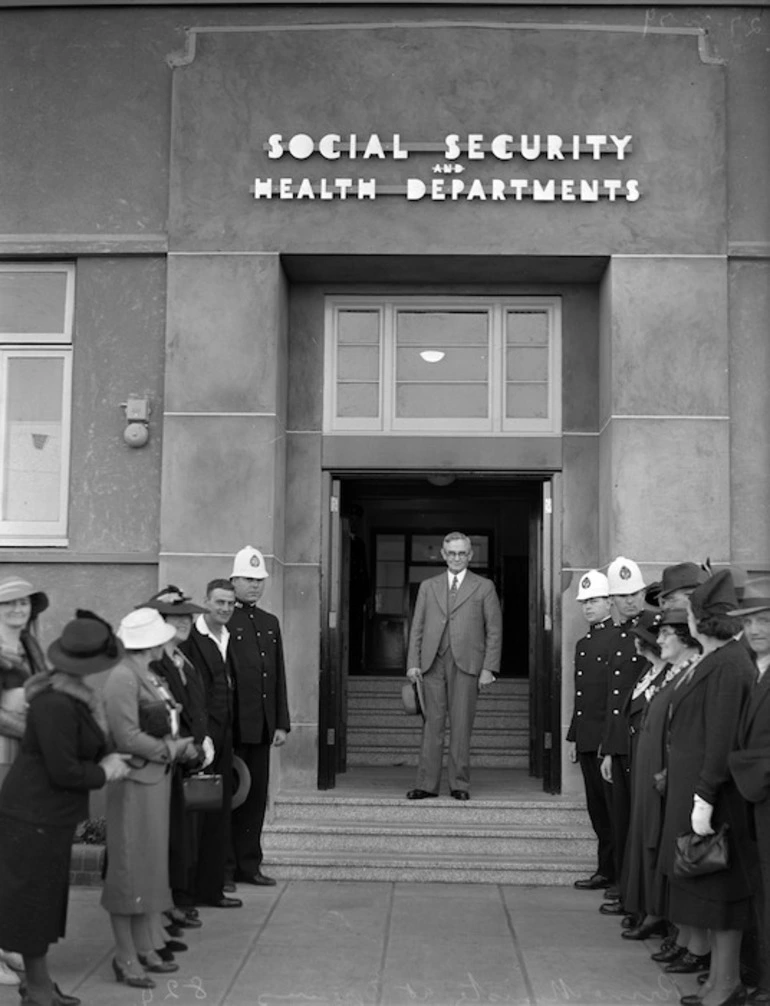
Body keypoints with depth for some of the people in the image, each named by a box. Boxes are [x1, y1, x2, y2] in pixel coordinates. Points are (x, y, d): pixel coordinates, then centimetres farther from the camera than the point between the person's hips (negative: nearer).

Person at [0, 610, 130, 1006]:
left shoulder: (73, 695, 5)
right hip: (34, 817, -10)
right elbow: (63, 771, -25)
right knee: (34, 896, 4)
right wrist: (104, 772, -11)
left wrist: (107, 761, -1)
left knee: (47, 896, 18)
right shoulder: (55, 704, -26)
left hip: (50, 814, 10)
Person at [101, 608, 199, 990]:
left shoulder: (149, 675, 10)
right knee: (130, 867, 1)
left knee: (152, 863, 16)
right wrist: (173, 749, -13)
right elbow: (127, 737, -22)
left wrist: (179, 743, -1)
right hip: (134, 782, -9)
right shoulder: (123, 678, -18)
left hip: (156, 778, 9)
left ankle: (145, 947, 27)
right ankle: (125, 957, 13)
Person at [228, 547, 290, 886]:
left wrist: (282, 723, 12)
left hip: (261, 727, 6)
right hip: (232, 727, -6)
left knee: (256, 796, 10)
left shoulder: (270, 623, 16)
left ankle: (249, 864, 19)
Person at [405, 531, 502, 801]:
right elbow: (417, 627, 14)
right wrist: (413, 663, 3)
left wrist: (488, 668, -3)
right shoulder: (428, 586, 16)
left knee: (461, 725, -1)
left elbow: (494, 630, 5)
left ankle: (459, 784, 7)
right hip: (433, 662, 2)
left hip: (466, 663, -2)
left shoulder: (483, 587, 8)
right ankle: (427, 783, 4)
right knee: (432, 723, 1)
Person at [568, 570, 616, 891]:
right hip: (588, 740, 8)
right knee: (597, 808, 11)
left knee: (614, 807, -3)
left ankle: (614, 870, 4)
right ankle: (607, 869, 19)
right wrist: (574, 737, 19)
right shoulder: (582, 644, 18)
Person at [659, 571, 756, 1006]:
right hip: (692, 783, 9)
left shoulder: (728, 666, -20)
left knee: (720, 888, 1)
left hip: (713, 791, -9)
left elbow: (722, 740, -22)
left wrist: (705, 798, -21)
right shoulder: (713, 660, 9)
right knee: (709, 887, 15)